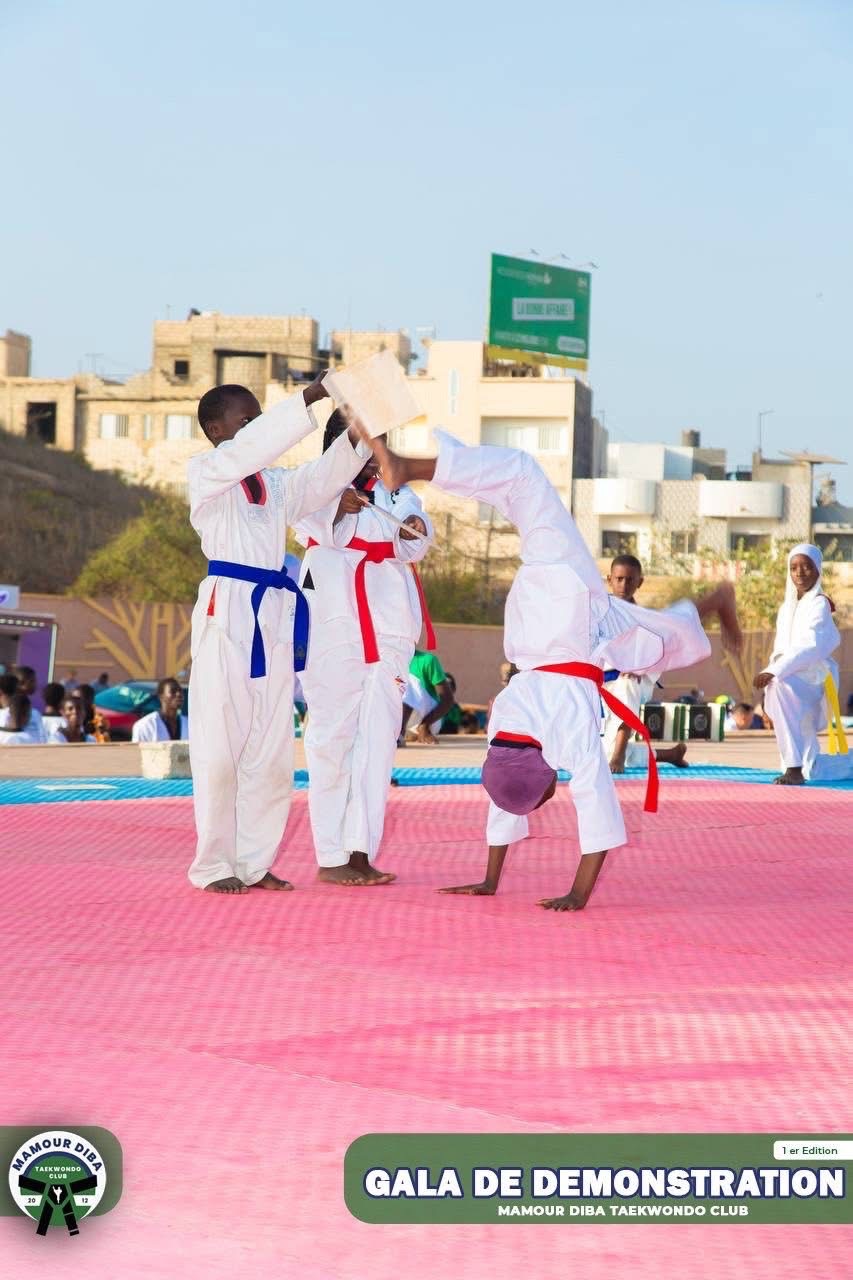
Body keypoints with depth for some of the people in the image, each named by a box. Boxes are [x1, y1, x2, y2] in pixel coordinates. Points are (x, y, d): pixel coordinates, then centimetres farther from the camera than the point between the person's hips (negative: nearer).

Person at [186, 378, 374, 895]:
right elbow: (253, 445, -17)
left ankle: (255, 862, 15)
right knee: (221, 745, -4)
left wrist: (357, 434, -7)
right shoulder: (206, 471, -1)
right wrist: (311, 397, -23)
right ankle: (214, 866, 3)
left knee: (271, 749, 7)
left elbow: (321, 479, 8)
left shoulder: (276, 484, 20)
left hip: (276, 615, 7)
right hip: (228, 608, -7)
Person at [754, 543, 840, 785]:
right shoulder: (787, 607, 13)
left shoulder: (819, 604, -9)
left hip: (814, 678, -8)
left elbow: (810, 645, -24)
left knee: (780, 687, -41)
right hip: (792, 679, 8)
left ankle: (794, 767, -41)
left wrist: (773, 672, -33)